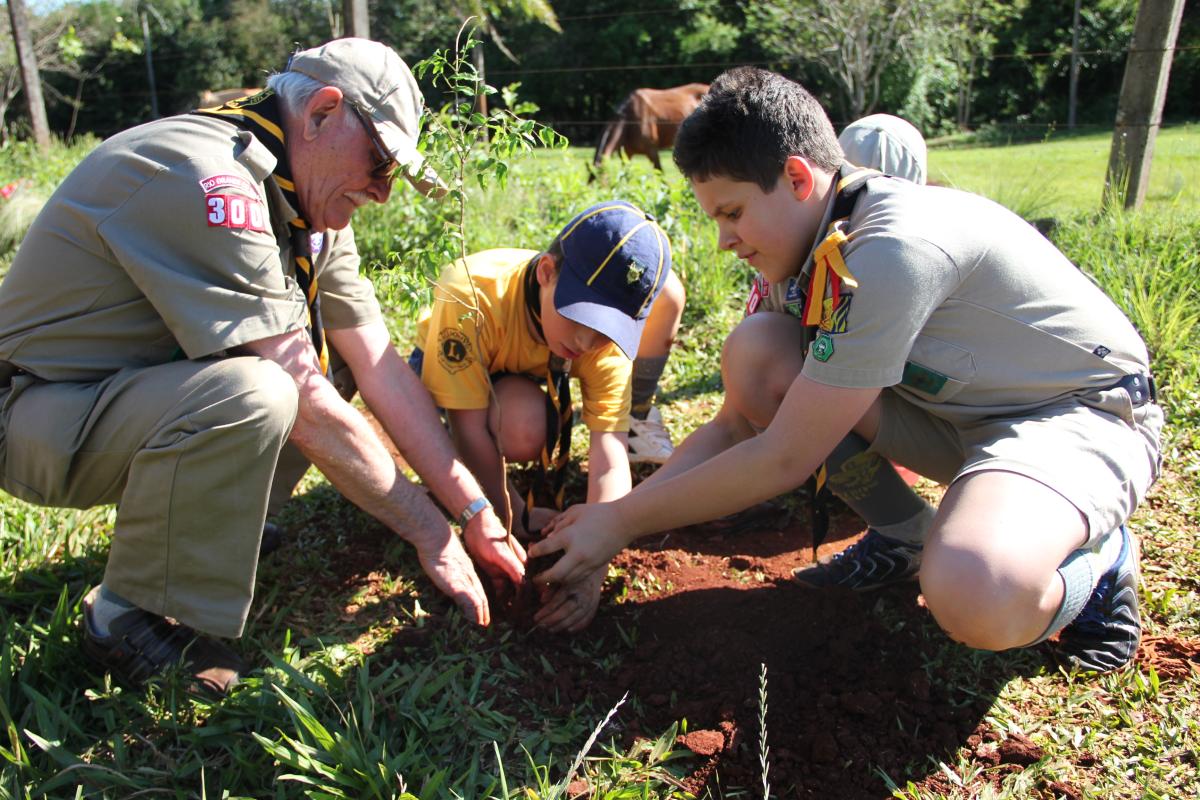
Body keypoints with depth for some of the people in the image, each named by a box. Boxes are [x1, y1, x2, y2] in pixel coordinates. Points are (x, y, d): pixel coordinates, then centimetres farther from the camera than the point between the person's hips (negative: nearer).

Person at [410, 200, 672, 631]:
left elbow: (609, 461, -35)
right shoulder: (470, 297, -40)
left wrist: (592, 569, -46)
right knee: (522, 429, -36)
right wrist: (514, 517, -29)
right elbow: (471, 428, -34)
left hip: (535, 382, 6)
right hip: (444, 371, -6)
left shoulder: (607, 342, -30)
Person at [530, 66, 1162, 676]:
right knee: (752, 353, -13)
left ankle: (1096, 558, -4)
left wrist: (621, 523, -18)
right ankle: (903, 535, 4)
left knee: (972, 598, -40)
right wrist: (605, 517, -8)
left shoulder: (893, 251, -31)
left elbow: (784, 459, -27)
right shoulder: (800, 257, -3)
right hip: (956, 406, 8)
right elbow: (734, 426, 1)